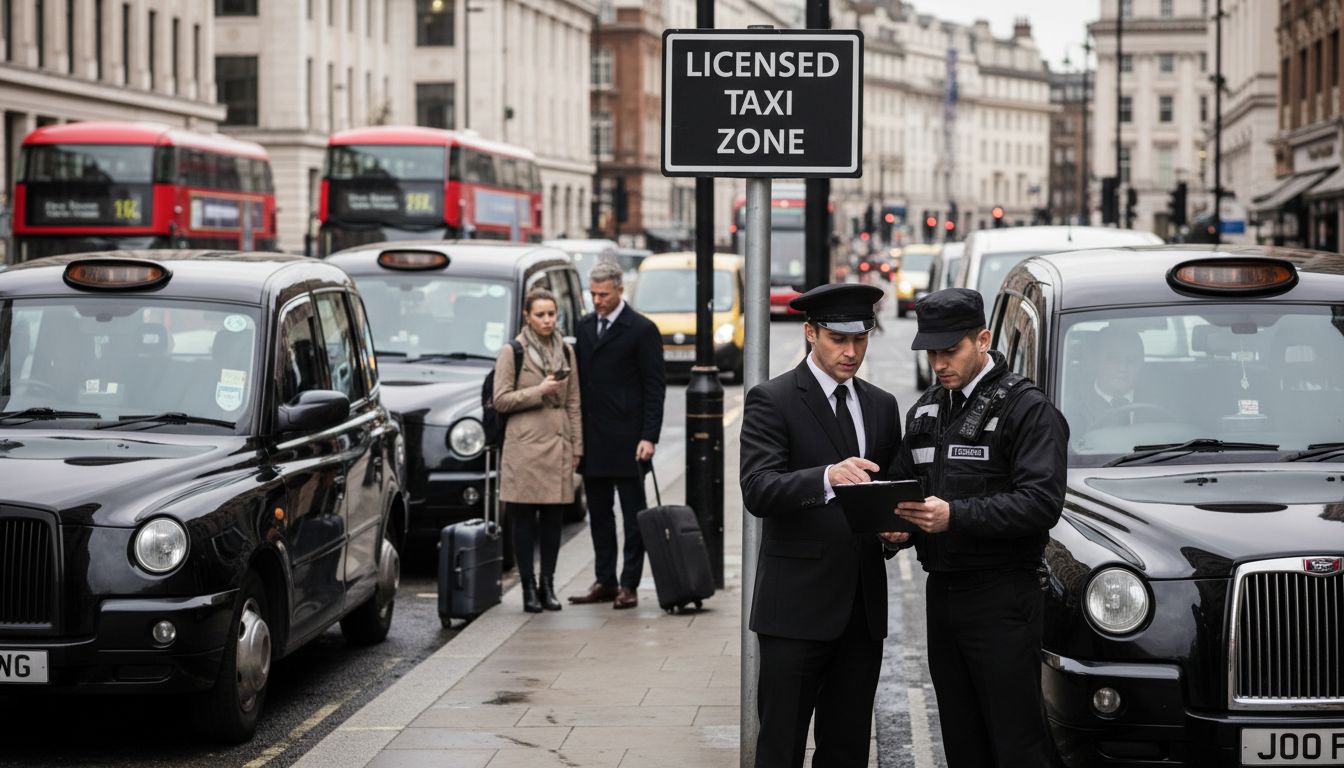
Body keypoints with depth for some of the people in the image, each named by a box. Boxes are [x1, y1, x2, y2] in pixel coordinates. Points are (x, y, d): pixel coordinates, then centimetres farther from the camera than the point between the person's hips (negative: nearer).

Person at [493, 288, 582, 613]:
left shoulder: (566, 351, 13)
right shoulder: (511, 353, -1)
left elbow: (573, 403, 15)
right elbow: (501, 400, -5)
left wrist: (577, 445, 11)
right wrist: (539, 391, -13)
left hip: (558, 445, 4)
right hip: (525, 445, -4)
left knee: (553, 518, 5)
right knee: (524, 519, -2)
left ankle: (547, 586, 12)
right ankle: (529, 588, 3)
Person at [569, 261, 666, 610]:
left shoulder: (642, 329, -6)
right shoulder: (584, 326, 11)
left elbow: (655, 385, -8)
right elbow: (580, 378, 15)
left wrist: (649, 437, -14)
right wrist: (576, 434, 9)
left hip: (626, 439, -6)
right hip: (592, 438, 6)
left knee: (633, 515, 1)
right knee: (599, 513, 11)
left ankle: (629, 585, 3)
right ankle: (605, 581, 18)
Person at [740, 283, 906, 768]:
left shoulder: (882, 406, 14)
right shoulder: (772, 400, -5)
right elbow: (757, 490, -17)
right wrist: (828, 477, -35)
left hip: (864, 605, 5)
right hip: (797, 604, -5)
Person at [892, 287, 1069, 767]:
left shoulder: (1027, 408, -8)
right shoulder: (925, 411, 16)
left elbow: (1042, 502, -18)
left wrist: (955, 516, -26)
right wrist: (896, 522, -3)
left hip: (1001, 597, -7)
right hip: (942, 592, 7)